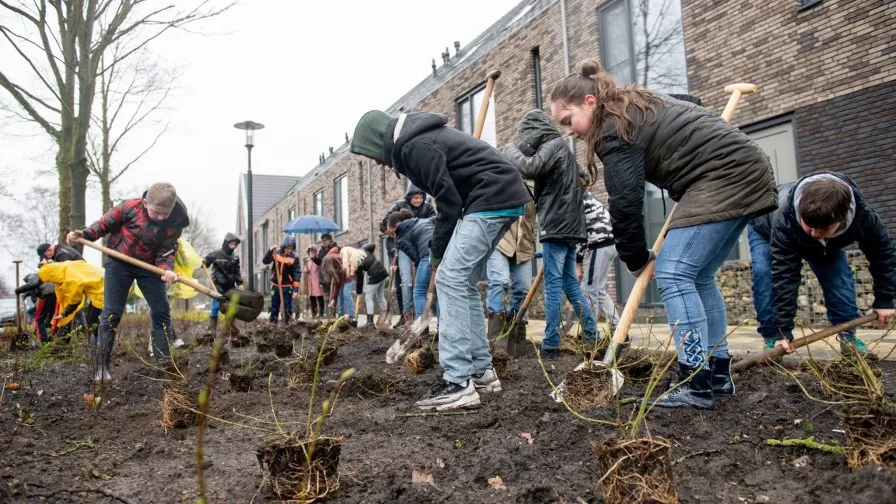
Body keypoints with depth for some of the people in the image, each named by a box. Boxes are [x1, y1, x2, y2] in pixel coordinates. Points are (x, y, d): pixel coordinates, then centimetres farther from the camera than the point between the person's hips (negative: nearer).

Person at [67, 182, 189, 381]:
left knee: (162, 311, 1)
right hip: (119, 262, -2)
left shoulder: (175, 224, -21)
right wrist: (83, 234, -25)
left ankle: (166, 362, 11)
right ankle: (102, 367, 2)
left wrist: (166, 269, -38)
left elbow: (165, 252, -17)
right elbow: (104, 224, -9)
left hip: (149, 266, 2)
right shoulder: (129, 207, -26)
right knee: (111, 314, -5)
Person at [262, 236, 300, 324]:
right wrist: (270, 251, -19)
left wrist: (296, 289, -16)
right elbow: (265, 261, -4)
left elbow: (297, 273, -11)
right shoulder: (276, 253, -2)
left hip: (287, 286, -3)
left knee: (287, 306, 1)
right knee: (274, 305, 12)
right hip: (275, 285, 3)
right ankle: (272, 322, 21)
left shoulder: (294, 258, -11)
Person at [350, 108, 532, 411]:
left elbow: (449, 201, -15)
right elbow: (450, 195, 20)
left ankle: (458, 382, -14)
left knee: (450, 279, -13)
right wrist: (438, 249, 14)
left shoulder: (415, 146, -13)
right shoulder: (417, 139, 19)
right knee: (464, 282, 13)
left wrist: (437, 253, -2)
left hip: (492, 198, -11)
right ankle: (482, 371, 17)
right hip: (503, 197, 11)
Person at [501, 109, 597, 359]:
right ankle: (593, 337, 16)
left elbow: (530, 168, -21)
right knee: (571, 284, 13)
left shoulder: (553, 145, -5)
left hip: (556, 226, -9)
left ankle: (551, 345, -5)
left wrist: (510, 150, -5)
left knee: (553, 285, -8)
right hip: (569, 226, 10)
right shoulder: (563, 148, 23)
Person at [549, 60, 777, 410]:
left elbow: (625, 203, -15)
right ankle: (718, 373, 17)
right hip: (743, 174, 10)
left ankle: (695, 385, -13)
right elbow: (692, 124, 28)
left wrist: (635, 259, -1)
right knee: (699, 277, 12)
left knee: (673, 274, -13)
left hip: (723, 180, -10)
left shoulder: (616, 131, -13)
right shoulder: (638, 107, 17)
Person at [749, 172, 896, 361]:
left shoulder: (861, 213, -36)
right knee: (763, 272, -28)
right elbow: (784, 276, -44)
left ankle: (848, 336, 0)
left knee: (839, 273, -16)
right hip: (765, 230, -3)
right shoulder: (785, 220, -47)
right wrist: (783, 330, -42)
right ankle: (771, 338, -19)